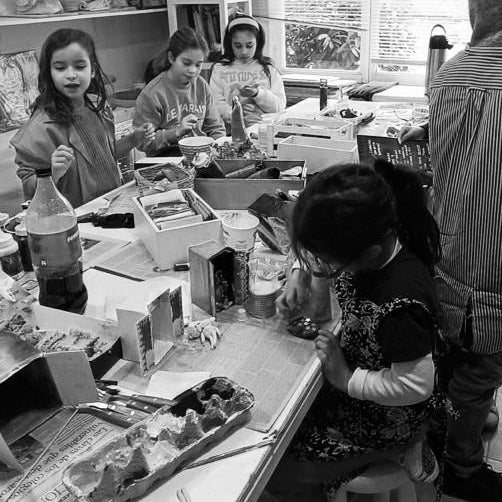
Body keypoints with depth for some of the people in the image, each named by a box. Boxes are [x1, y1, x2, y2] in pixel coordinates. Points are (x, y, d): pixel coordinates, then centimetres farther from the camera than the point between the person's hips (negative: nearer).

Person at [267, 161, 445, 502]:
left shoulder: (401, 304, -38)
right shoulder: (366, 241, -16)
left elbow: (416, 386, -28)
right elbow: (317, 248, 5)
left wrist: (345, 379, -22)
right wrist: (300, 274, -11)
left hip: (385, 418, -7)